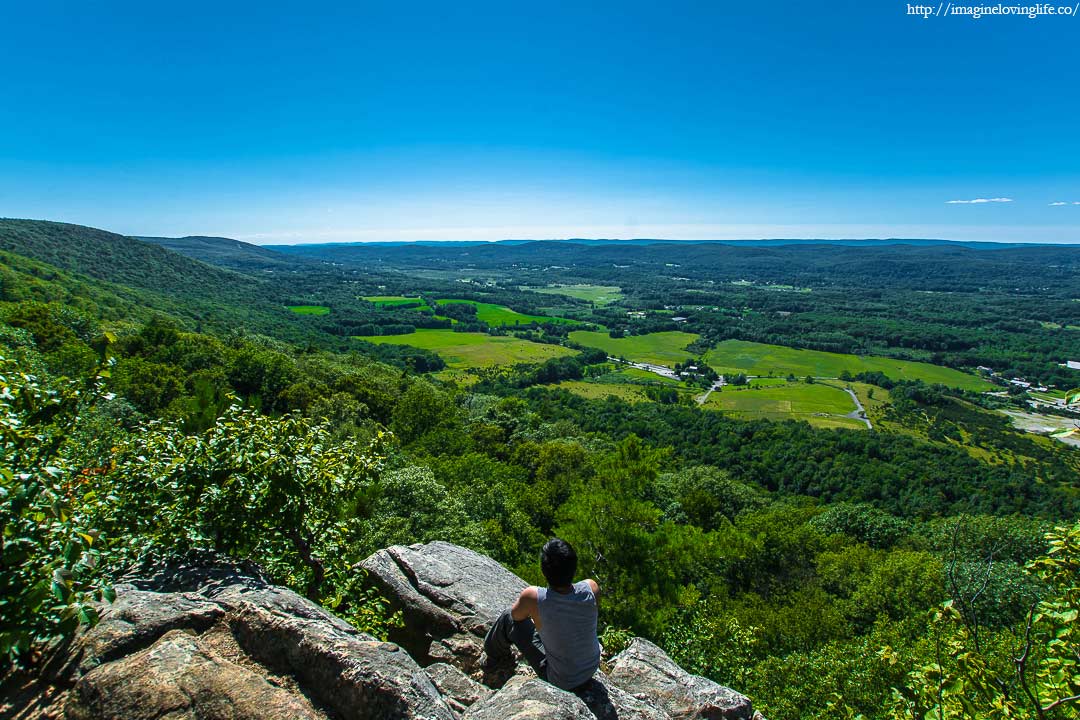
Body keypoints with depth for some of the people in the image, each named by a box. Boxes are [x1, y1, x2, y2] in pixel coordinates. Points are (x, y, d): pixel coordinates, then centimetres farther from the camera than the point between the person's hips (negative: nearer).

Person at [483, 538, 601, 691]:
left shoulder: (533, 597, -32)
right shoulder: (592, 588, -24)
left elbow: (515, 615, -8)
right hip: (593, 668, 4)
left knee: (509, 617, 6)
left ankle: (494, 654, 37)